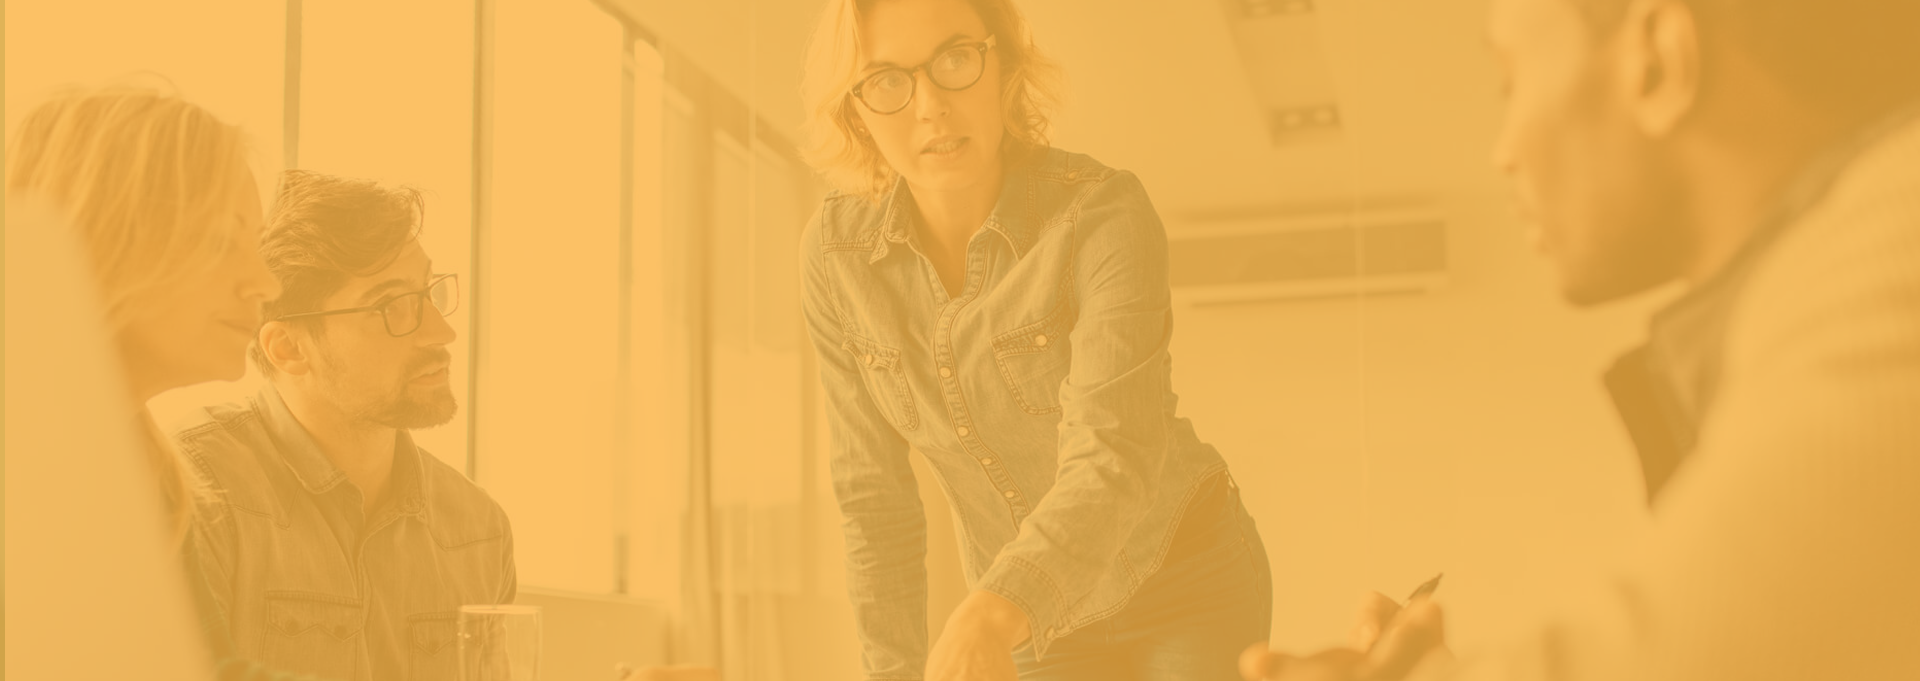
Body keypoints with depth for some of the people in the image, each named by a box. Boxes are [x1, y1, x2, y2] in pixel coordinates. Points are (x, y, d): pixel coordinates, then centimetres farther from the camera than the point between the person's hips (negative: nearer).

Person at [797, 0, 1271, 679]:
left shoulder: (1109, 215, -29)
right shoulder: (834, 251, -15)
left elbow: (1113, 465, -40)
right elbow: (874, 492, -8)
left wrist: (987, 622, -58)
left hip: (1189, 582, -3)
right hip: (1051, 624, 4)